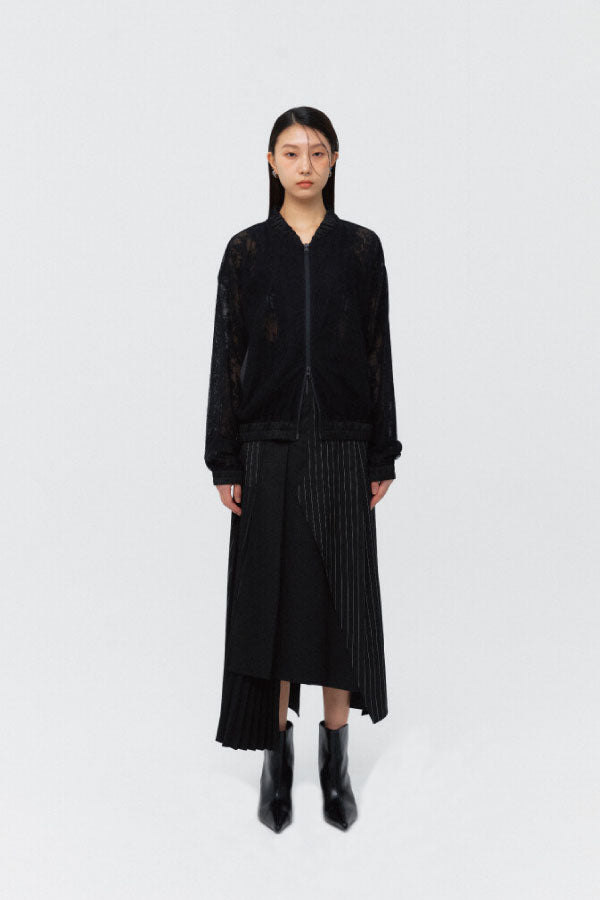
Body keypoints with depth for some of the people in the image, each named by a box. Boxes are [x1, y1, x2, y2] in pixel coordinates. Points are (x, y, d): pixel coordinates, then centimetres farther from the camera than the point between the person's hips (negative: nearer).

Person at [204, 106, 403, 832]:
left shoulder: (361, 247, 5)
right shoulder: (246, 250, 3)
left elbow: (378, 352, 4)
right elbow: (227, 356, 1)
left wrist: (383, 457, 1)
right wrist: (224, 462, -4)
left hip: (342, 447, 1)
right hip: (269, 446, 0)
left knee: (343, 598, 5)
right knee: (270, 598, 4)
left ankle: (335, 759, 21)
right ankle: (278, 759, 20)